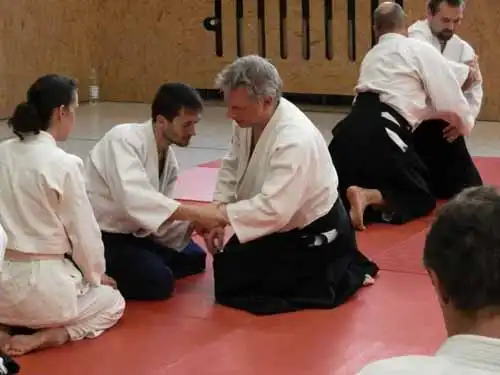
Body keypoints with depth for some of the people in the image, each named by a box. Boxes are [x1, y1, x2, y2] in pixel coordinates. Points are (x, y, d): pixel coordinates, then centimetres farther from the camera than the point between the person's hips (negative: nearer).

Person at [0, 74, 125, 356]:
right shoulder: (65, 165, -16)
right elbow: (84, 232, -8)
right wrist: (96, 275, 13)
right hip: (42, 283, -6)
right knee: (113, 303, 24)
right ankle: (46, 336, -2)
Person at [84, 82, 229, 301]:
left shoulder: (169, 159, 3)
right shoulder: (123, 139, -23)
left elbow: (160, 214, 4)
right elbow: (134, 198, -39)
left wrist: (194, 224, -16)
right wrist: (196, 213, -41)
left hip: (131, 231, 9)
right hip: (97, 238, -9)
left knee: (193, 258, 12)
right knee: (158, 282, -24)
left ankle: (109, 273, 11)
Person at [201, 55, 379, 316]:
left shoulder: (295, 140, -36)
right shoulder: (249, 119, -10)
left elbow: (273, 209, -38)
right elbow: (231, 168, 3)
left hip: (315, 234, -9)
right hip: (283, 226, 9)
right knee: (228, 266, 16)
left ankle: (343, 275, 2)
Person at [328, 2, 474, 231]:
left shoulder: (371, 55, 28)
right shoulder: (421, 50, 7)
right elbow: (449, 96, 9)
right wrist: (463, 124, 31)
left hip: (351, 129, 6)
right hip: (381, 134, -6)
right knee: (422, 198, 9)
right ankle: (368, 197, -19)